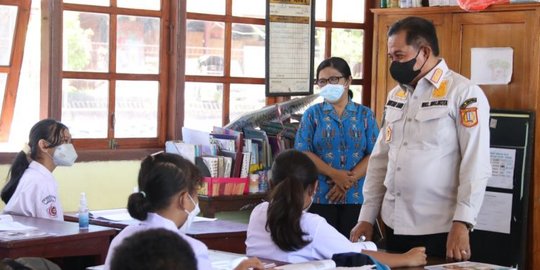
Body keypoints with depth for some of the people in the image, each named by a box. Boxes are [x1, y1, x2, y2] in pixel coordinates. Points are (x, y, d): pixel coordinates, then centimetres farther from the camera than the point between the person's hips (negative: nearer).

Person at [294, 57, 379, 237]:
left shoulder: (365, 114, 7)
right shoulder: (313, 114, 6)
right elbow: (303, 153, -4)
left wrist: (349, 180, -14)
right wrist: (334, 174, -15)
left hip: (356, 196, 1)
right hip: (321, 196, 0)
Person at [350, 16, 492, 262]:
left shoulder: (464, 93, -8)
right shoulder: (396, 95, 13)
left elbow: (476, 164, -13)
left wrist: (461, 224, -20)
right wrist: (367, 216, 11)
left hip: (439, 231, -6)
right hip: (394, 226, 6)